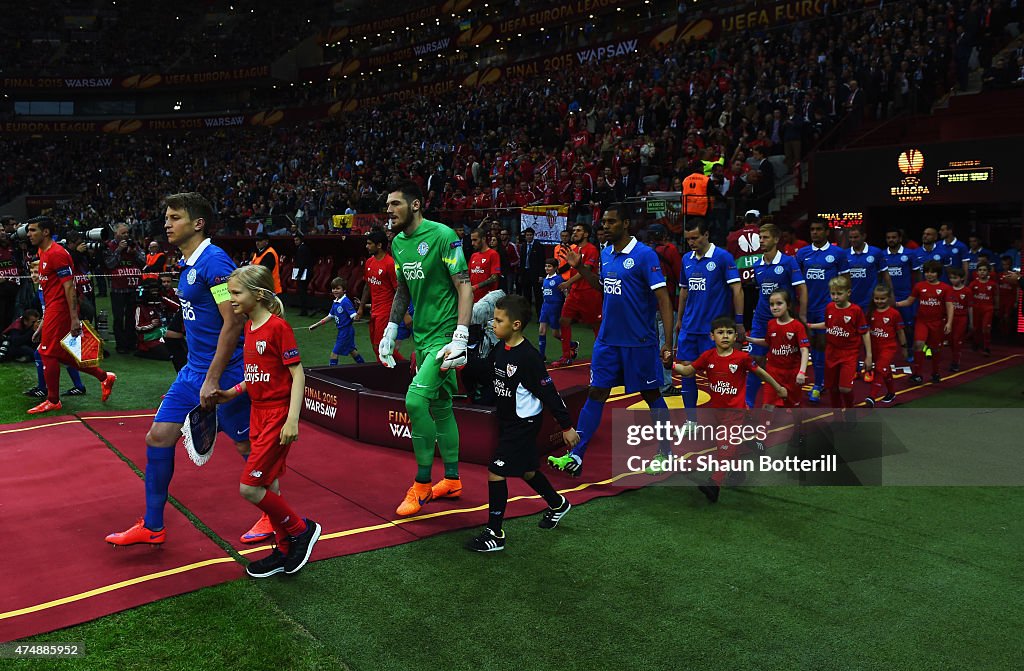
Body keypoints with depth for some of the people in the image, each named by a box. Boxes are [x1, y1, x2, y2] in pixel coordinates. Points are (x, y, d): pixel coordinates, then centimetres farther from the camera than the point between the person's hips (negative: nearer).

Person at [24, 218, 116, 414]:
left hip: (58, 308, -10)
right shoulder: (44, 253, 15)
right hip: (52, 308, 10)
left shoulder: (56, 253, -15)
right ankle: (104, 377, 19)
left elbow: (69, 286, -20)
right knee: (61, 354, 11)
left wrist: (74, 318, -24)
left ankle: (52, 401, 9)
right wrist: (44, 319, 24)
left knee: (48, 353, -3)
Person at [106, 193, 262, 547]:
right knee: (158, 438, 8)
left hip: (224, 372, -9)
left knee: (249, 446, 4)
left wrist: (213, 379, -22)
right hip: (193, 370, 9)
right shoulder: (188, 264, 11)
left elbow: (233, 322, -23)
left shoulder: (214, 260, -17)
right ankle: (152, 527, 21)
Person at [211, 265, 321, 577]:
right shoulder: (249, 328, 10)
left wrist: (292, 419, -22)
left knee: (249, 488, -9)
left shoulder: (278, 326, -15)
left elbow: (297, 374, -16)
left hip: (277, 417, -9)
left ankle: (301, 530, 10)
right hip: (257, 414, 9)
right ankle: (285, 551, 24)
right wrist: (232, 393, 6)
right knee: (268, 486, 12)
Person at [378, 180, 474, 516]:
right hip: (422, 337, 8)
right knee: (440, 407, 14)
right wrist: (390, 331, 17)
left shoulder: (442, 235, -13)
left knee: (415, 400, -16)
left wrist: (460, 337, -23)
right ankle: (452, 480, 27)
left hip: (445, 333, -8)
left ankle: (422, 483, 0)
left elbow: (465, 287, -16)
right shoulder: (397, 243, 10)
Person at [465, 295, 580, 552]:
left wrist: (567, 426, -14)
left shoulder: (528, 357, -23)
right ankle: (558, 504, 45)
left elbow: (549, 393, -19)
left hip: (524, 423, -9)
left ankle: (495, 534, 3)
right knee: (525, 470, 22)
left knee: (495, 472, -9)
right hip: (507, 421, 9)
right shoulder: (500, 349, 1)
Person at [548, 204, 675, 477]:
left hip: (639, 342, -5)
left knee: (652, 396, 9)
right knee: (595, 394, 3)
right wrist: (581, 269, 9)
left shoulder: (644, 255, -13)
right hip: (607, 340, 6)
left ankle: (666, 454, 26)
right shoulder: (605, 254, 8)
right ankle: (575, 457, 5)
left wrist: (667, 342, -20)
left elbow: (663, 299, -15)